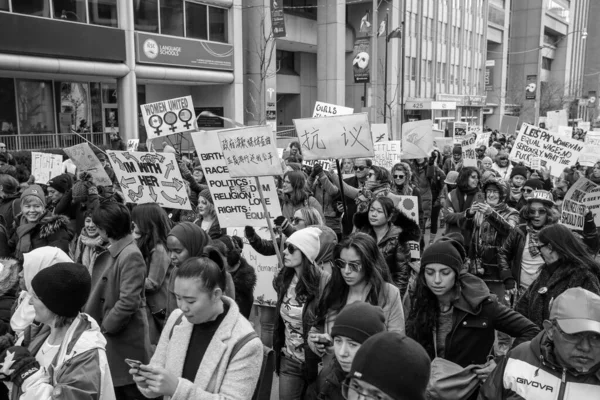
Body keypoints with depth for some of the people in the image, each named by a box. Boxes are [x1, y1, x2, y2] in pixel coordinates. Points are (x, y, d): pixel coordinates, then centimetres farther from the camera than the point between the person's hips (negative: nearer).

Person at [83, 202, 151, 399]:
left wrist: (105, 328, -15)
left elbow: (129, 302, -25)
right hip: (108, 335, 9)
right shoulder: (108, 253, 8)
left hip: (124, 338, -9)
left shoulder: (131, 255, -20)